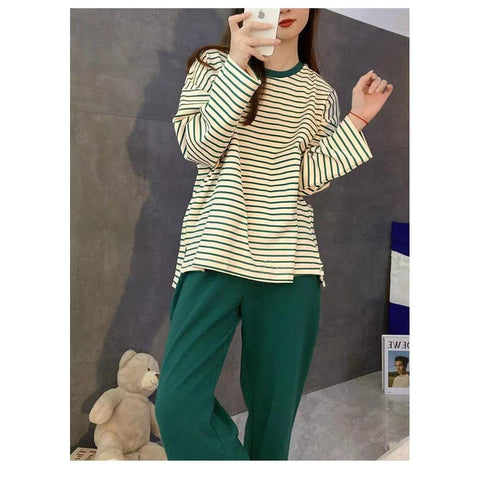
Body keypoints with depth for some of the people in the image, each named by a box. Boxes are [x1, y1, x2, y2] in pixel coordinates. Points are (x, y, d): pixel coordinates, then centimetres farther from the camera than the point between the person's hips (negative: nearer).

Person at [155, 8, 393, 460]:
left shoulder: (319, 92, 13)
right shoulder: (214, 64, 9)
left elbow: (307, 177, 3)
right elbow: (197, 146, -7)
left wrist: (357, 119, -1)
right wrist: (238, 63, -13)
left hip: (288, 266, 2)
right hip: (216, 255, -1)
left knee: (274, 409, 7)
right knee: (177, 405, -11)